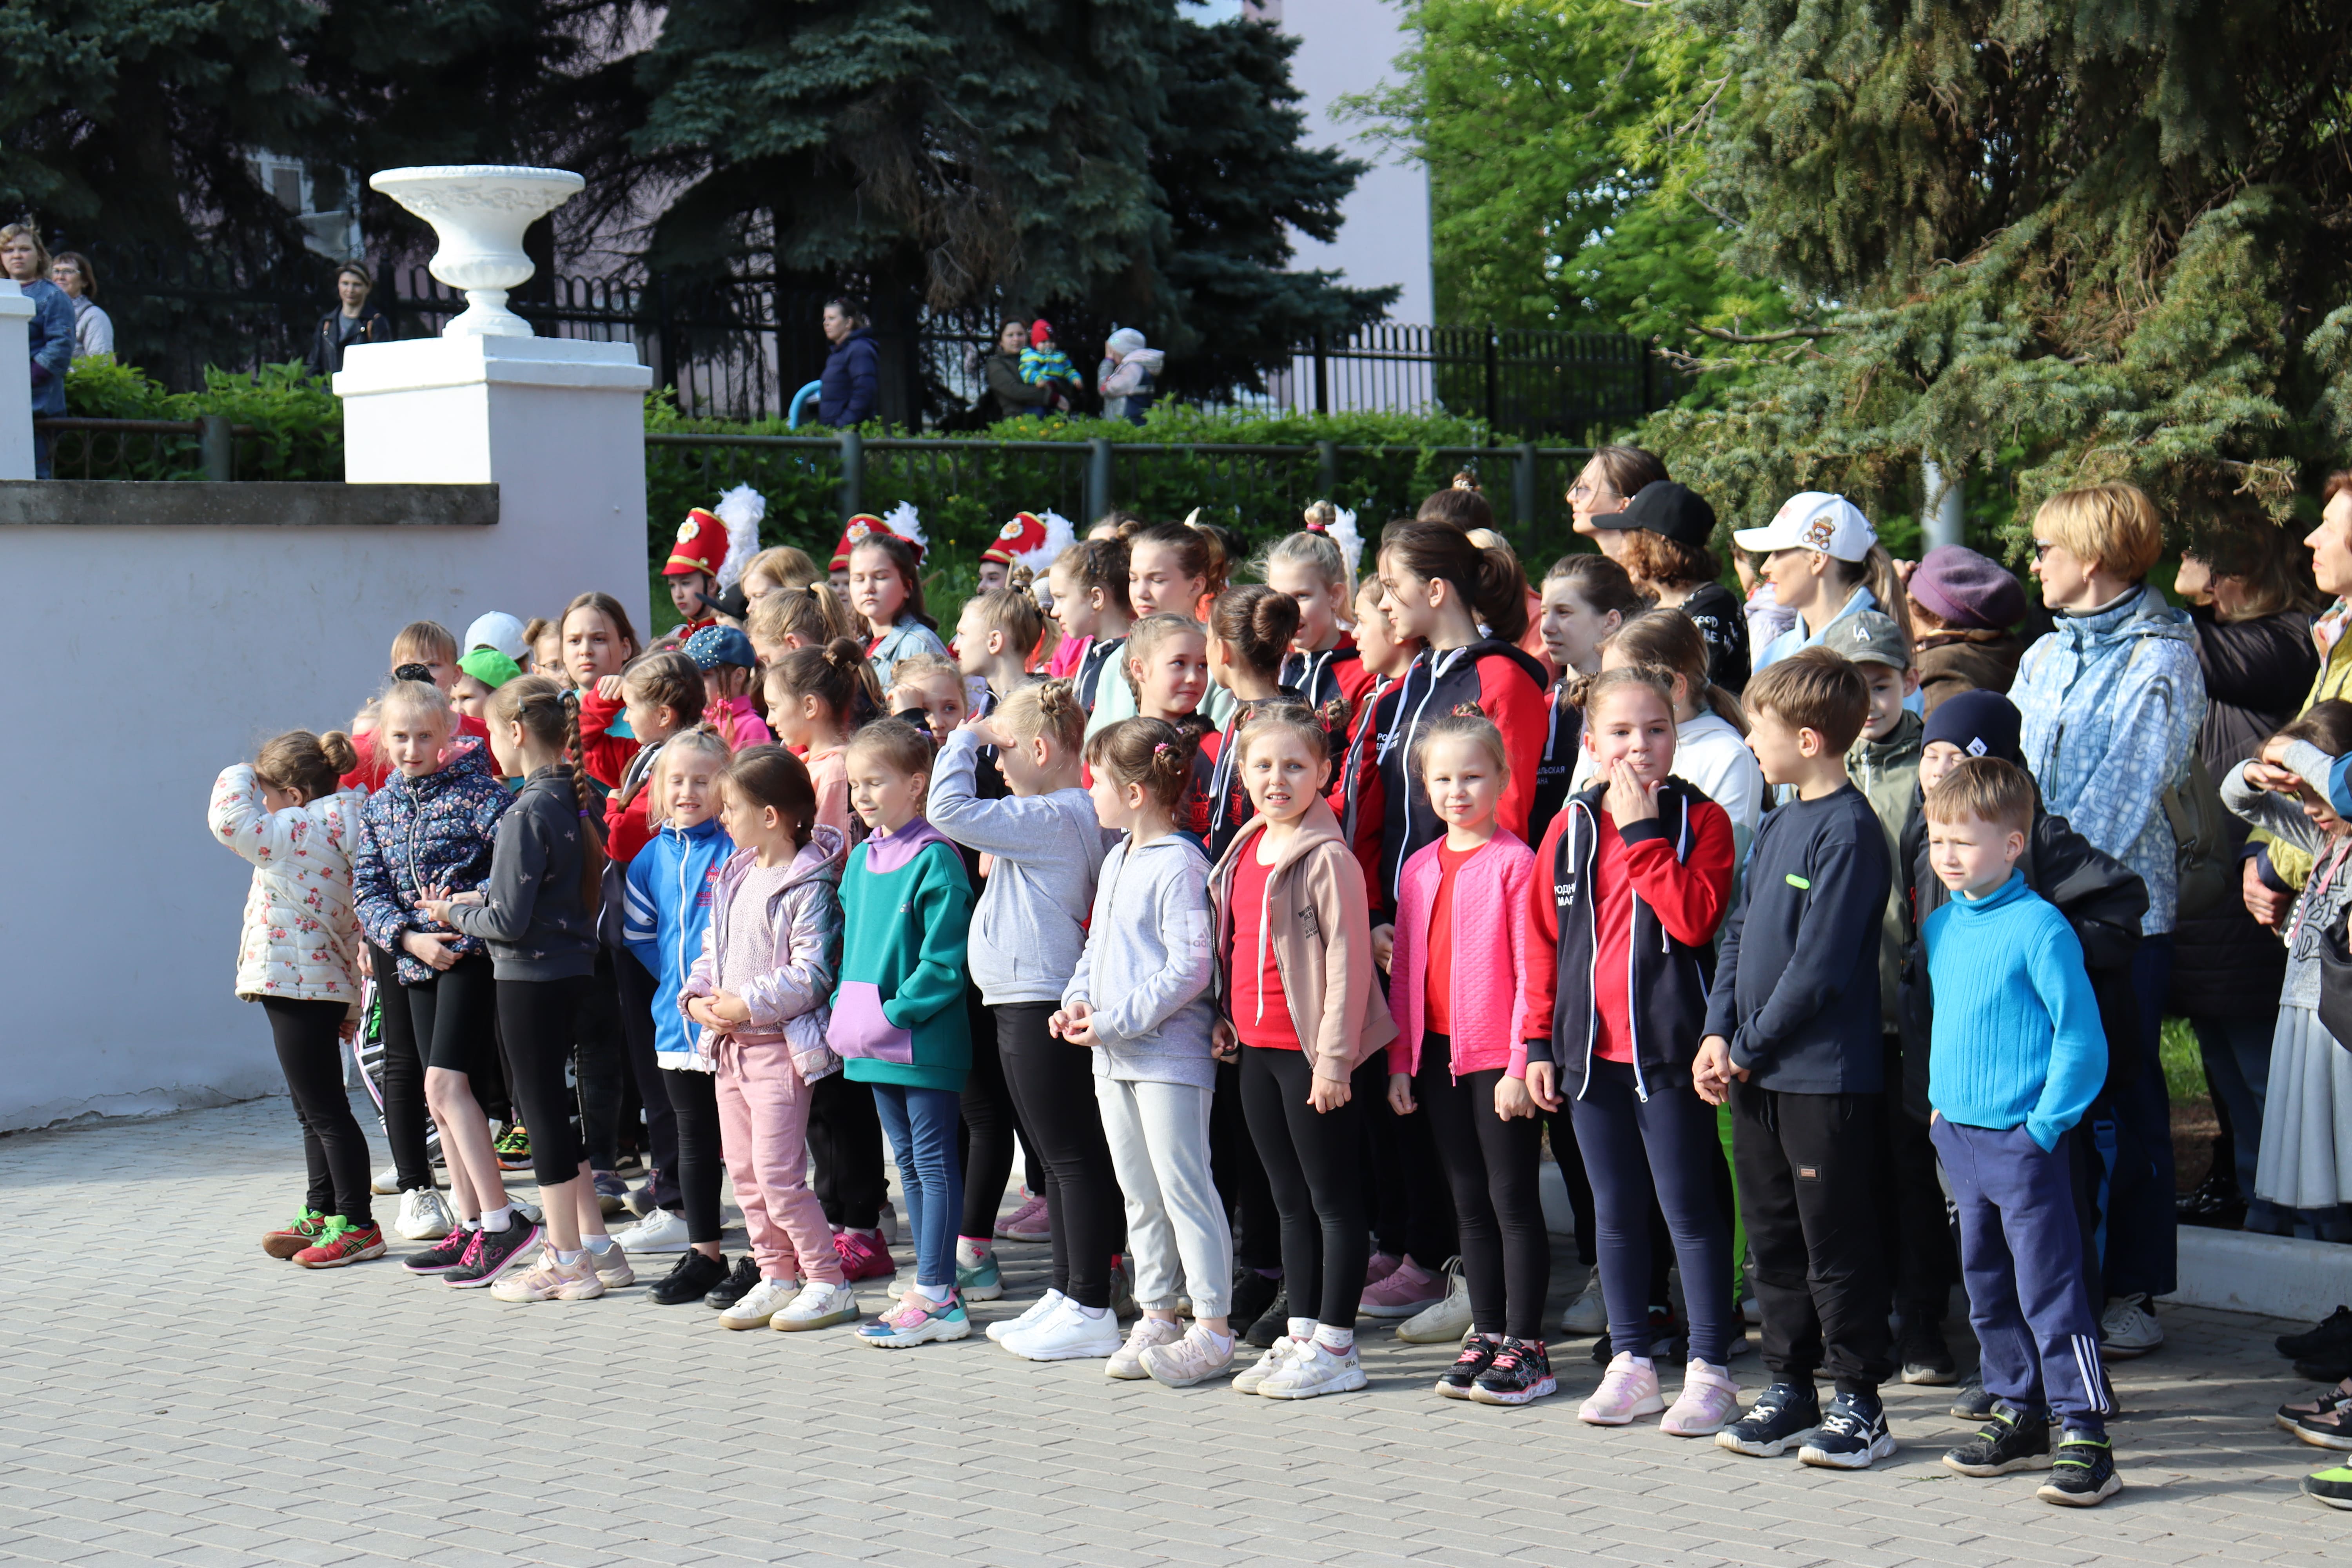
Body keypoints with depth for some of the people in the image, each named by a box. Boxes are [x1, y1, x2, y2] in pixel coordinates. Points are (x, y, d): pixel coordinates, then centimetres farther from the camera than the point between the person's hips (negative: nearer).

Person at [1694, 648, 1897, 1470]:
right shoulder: (1776, 827, 13)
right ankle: (1789, 1387, 24)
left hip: (1826, 1076, -9)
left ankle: (1860, 1402, 8)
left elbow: (1819, 964, -19)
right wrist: (1719, 1035, 2)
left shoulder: (1850, 832, -15)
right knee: (1775, 1238, 14)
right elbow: (1739, 934, 15)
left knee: (1837, 1246, -1)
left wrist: (1749, 1048, -13)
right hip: (1755, 1073, 9)